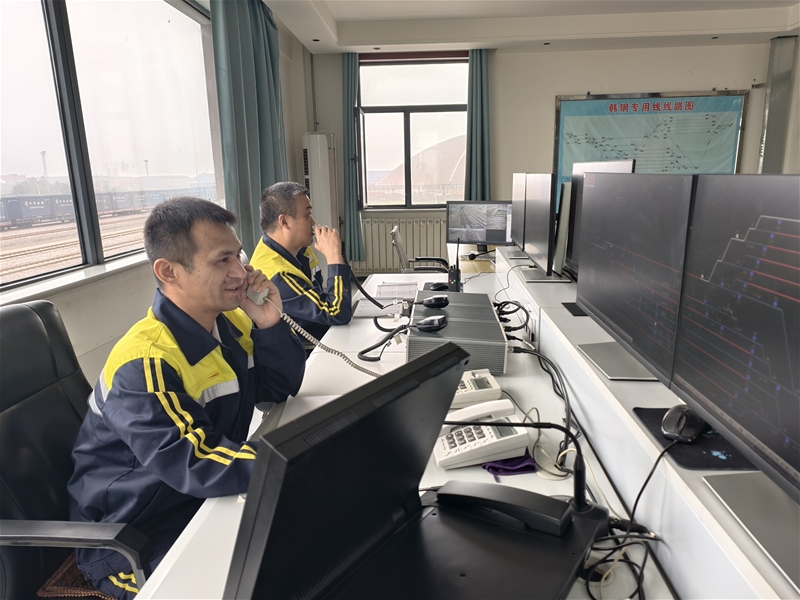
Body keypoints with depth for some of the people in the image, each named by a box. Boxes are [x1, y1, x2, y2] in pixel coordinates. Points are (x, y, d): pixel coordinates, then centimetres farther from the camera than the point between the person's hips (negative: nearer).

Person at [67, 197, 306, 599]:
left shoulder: (228, 321, -4)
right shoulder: (145, 363, -28)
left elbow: (280, 389, -1)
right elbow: (200, 467, -34)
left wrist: (270, 327, -18)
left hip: (206, 504, 7)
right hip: (133, 542, -7)